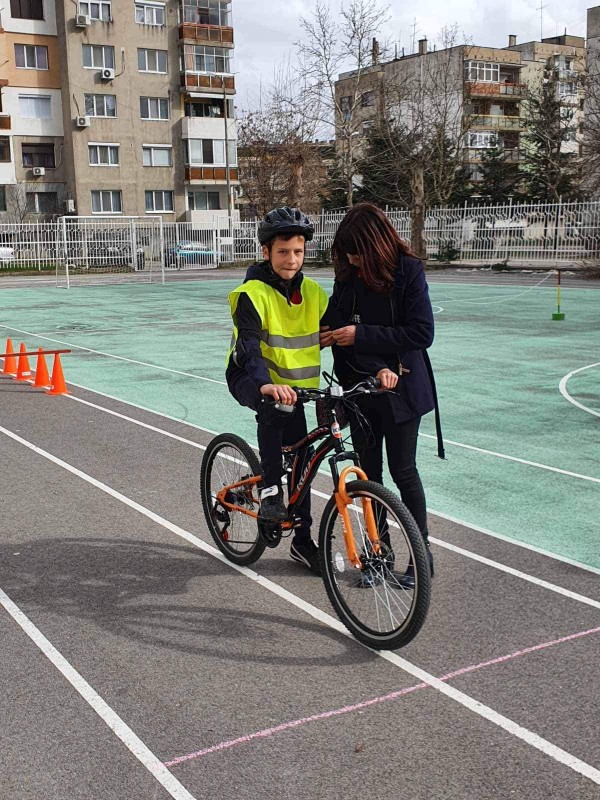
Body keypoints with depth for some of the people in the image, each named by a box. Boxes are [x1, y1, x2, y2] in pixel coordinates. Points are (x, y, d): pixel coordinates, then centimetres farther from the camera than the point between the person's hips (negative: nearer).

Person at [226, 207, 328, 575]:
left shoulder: (313, 292, -3)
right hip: (251, 380, -5)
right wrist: (266, 384, -53)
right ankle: (270, 491, -23)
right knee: (273, 410, -38)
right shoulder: (253, 293, -19)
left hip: (294, 385, 5)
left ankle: (303, 541, 20)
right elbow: (249, 345, -33)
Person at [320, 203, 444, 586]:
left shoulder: (409, 271, -10)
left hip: (401, 388, -4)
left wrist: (361, 335, -19)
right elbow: (338, 325, -3)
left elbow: (421, 333, -16)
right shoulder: (348, 275, 2)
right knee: (368, 472, 9)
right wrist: (375, 367, -19)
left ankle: (423, 553, 19)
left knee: (403, 471, 2)